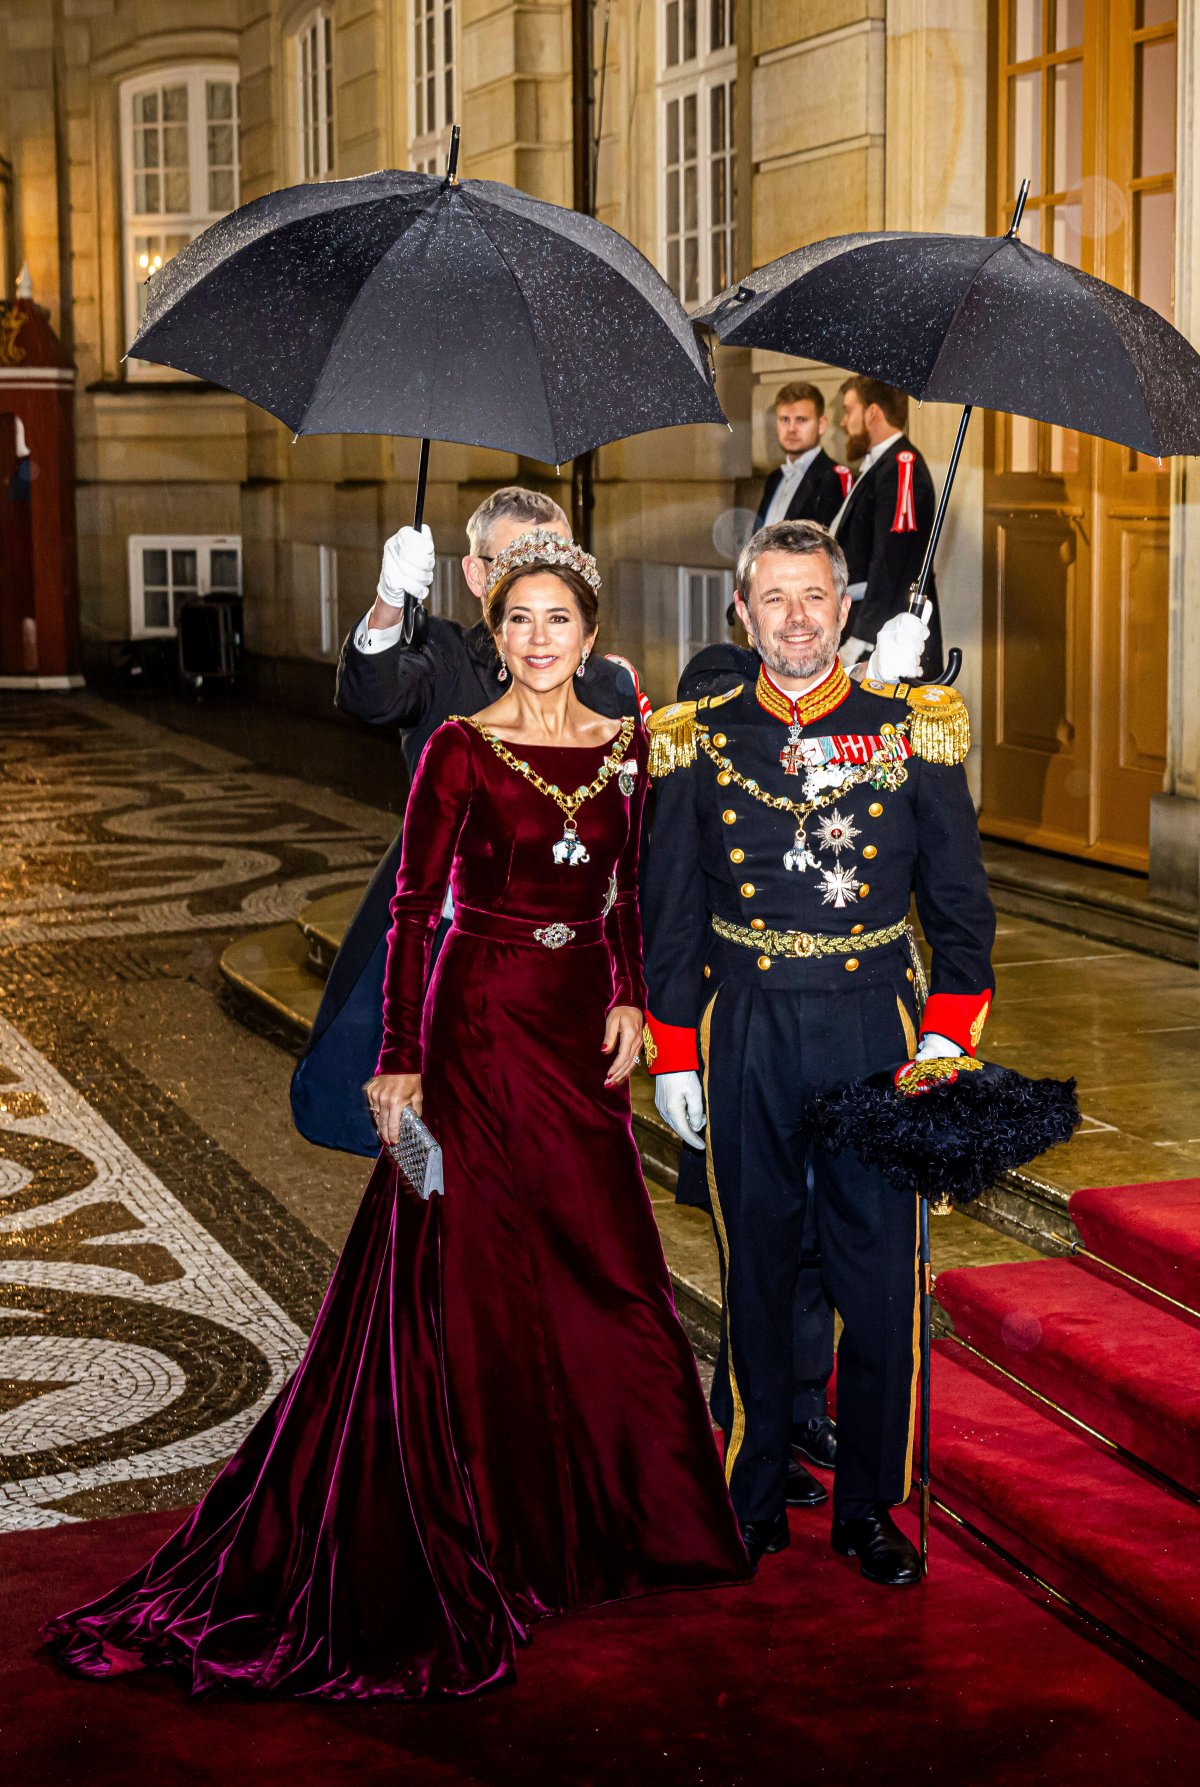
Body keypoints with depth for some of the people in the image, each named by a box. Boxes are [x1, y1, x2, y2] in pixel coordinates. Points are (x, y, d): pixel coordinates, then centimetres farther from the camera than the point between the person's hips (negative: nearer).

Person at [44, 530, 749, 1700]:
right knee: (474, 1275, 0)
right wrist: (398, 1065, -15)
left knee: (600, 1273, 11)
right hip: (482, 1024, -5)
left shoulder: (624, 747, 6)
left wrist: (628, 1000, 2)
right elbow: (412, 910, -10)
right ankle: (490, 1531, 12)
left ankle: (590, 1519, 27)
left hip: (579, 1031, 5)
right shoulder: (461, 752, -9)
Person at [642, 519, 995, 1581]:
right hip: (745, 1031, 1)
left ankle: (869, 1507, 18)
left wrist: (949, 1039, -3)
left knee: (879, 1272, 3)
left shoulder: (913, 730, 2)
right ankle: (754, 1502, 22)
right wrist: (672, 1059, 4)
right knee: (756, 1268, 9)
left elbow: (959, 903, 6)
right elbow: (670, 914, 8)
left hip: (877, 1028, 0)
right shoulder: (699, 740, 4)